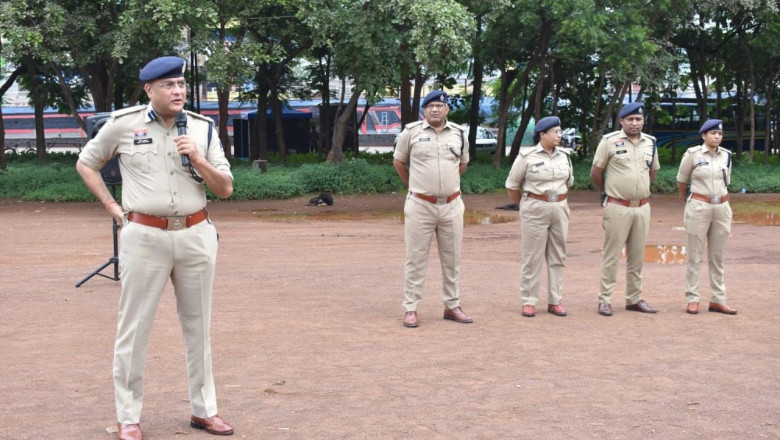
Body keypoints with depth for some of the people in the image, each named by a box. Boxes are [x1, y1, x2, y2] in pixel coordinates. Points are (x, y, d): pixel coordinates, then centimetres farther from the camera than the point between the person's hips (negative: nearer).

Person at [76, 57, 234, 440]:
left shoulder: (202, 128, 4)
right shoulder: (123, 123, -2)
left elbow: (226, 189, 3)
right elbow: (85, 163, 12)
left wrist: (197, 158, -12)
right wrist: (111, 206, 2)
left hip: (196, 235, 3)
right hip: (144, 236, -3)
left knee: (198, 325, 11)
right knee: (134, 328, 1)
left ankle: (203, 409, 22)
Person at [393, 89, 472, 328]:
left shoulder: (458, 133, 6)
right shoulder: (411, 131, -3)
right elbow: (398, 161, 9)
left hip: (451, 205, 3)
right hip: (420, 205, -3)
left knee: (452, 259, 10)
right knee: (416, 259, 0)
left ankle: (452, 306, 20)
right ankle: (410, 309, 5)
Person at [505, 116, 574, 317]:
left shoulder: (564, 155, 7)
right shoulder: (527, 156, -7)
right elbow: (512, 185, 0)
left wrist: (559, 201, 14)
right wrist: (524, 206, 3)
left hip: (560, 209, 5)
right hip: (535, 209, -5)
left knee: (557, 256, 8)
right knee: (532, 257, 0)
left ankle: (554, 301, 16)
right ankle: (528, 301, 8)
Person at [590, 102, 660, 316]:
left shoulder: (650, 142, 8)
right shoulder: (609, 141, -6)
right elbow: (596, 172, 0)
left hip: (643, 207, 5)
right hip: (617, 208, -5)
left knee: (637, 256, 11)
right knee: (611, 255, -1)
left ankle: (634, 299, 20)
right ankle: (605, 300, 5)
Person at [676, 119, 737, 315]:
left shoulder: (726, 155, 5)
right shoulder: (692, 154, -6)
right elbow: (681, 181, 6)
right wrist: (687, 201, 16)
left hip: (722, 208, 4)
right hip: (698, 207, -4)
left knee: (717, 256, 9)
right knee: (695, 255, 2)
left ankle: (718, 300, 15)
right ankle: (692, 299, 8)